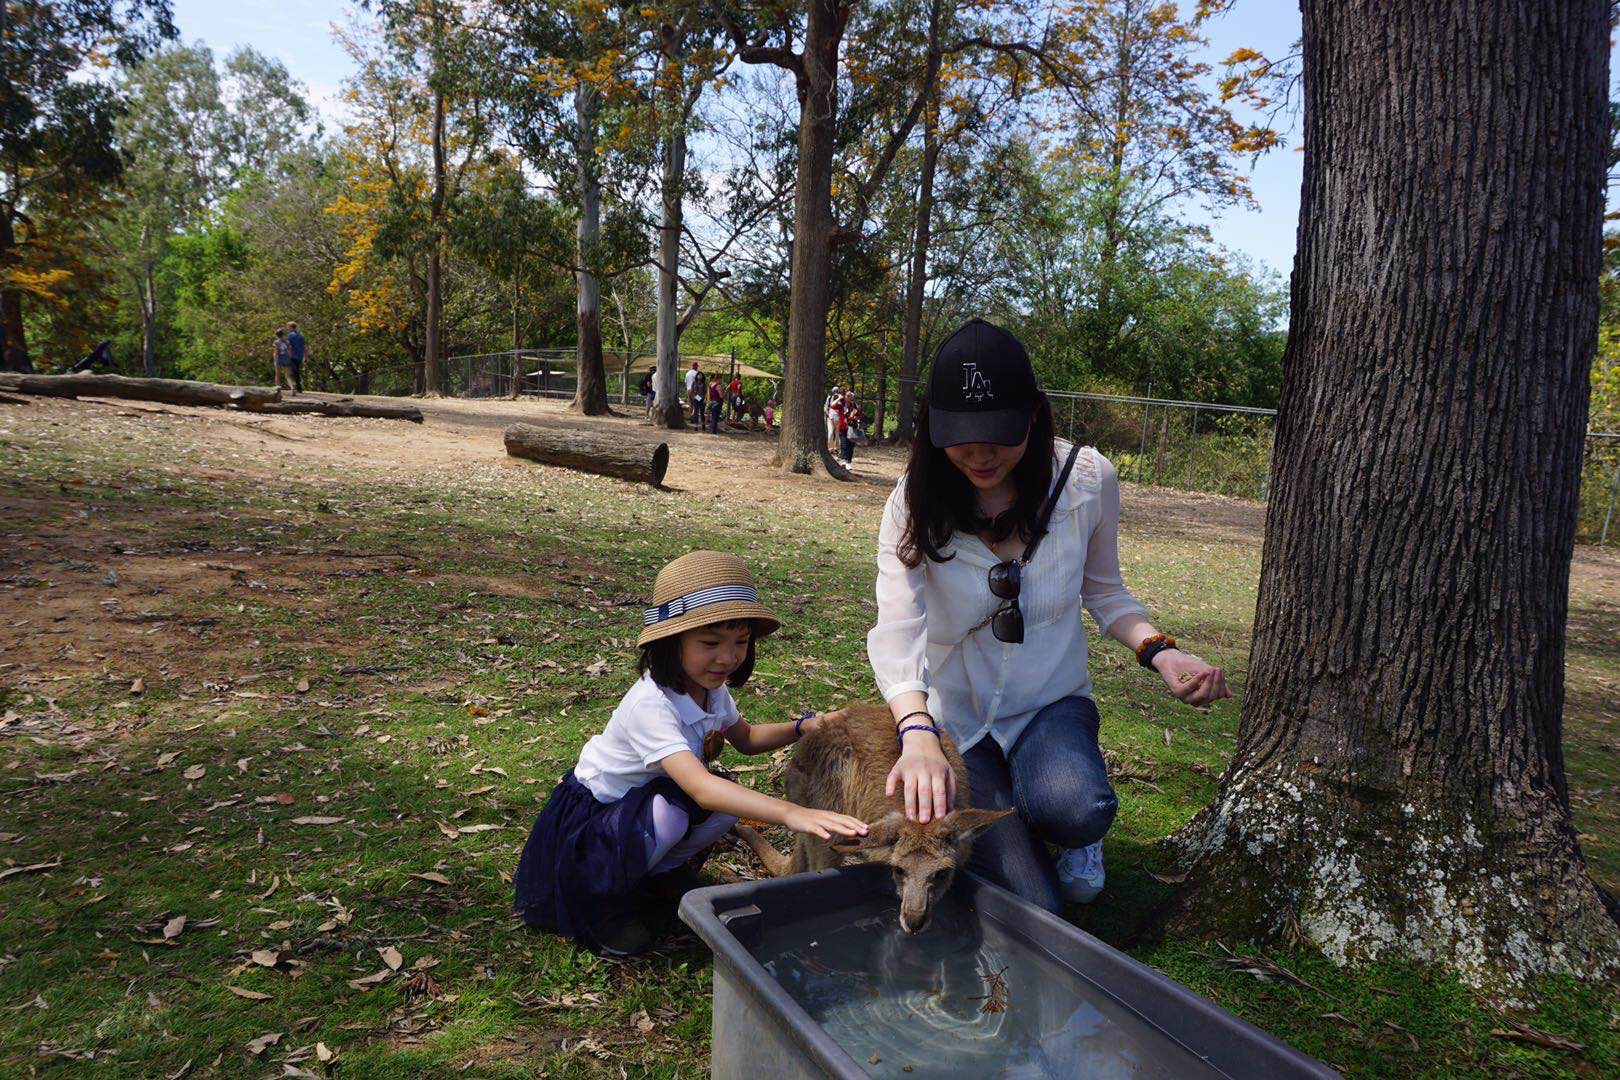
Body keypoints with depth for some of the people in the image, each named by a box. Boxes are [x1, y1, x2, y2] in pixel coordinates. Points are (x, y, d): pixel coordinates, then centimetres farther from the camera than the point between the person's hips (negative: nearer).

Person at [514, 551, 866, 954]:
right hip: (592, 814, -7)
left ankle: (658, 874, 8)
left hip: (653, 798, 7)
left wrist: (804, 726, -9)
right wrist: (790, 812, -59)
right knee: (669, 813, -36)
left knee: (732, 801, -17)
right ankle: (605, 902, -8)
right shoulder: (651, 705, -36)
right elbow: (701, 789, -48)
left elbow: (745, 738, 9)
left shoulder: (710, 687, -9)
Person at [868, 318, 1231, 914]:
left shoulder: (1087, 478, -11)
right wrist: (917, 734, -48)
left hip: (1052, 704, 1)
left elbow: (1103, 592, 5)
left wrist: (1160, 652, -15)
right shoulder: (915, 503, -15)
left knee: (1073, 809, -36)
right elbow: (897, 629, -29)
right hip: (954, 716, 0)